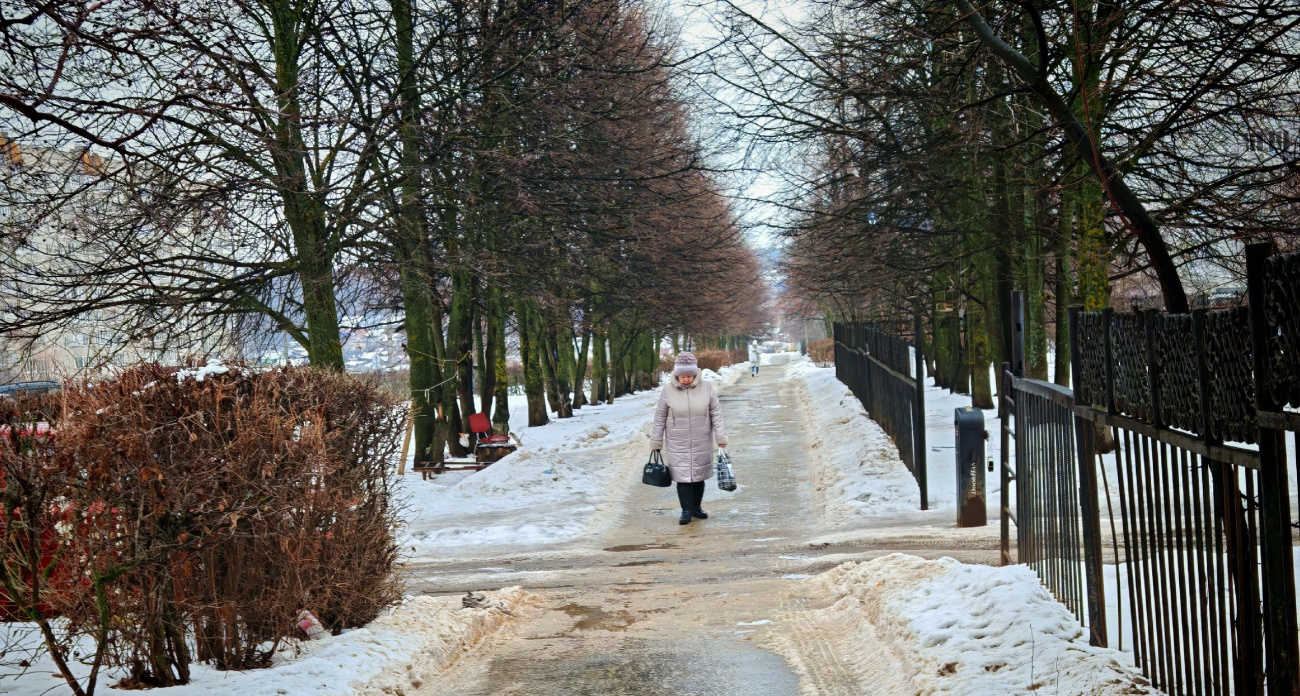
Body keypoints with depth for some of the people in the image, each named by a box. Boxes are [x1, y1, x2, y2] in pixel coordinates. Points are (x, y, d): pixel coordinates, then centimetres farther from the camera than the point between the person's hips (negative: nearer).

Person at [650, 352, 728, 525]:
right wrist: (656, 442, 2)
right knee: (682, 477, -3)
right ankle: (686, 510, 6)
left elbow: (716, 414, 2)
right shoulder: (668, 390, -6)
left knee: (699, 475, 10)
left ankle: (696, 507, 26)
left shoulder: (706, 388, -4)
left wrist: (720, 436, -3)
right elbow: (660, 418, 0)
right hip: (678, 444, -2)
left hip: (701, 443, 2)